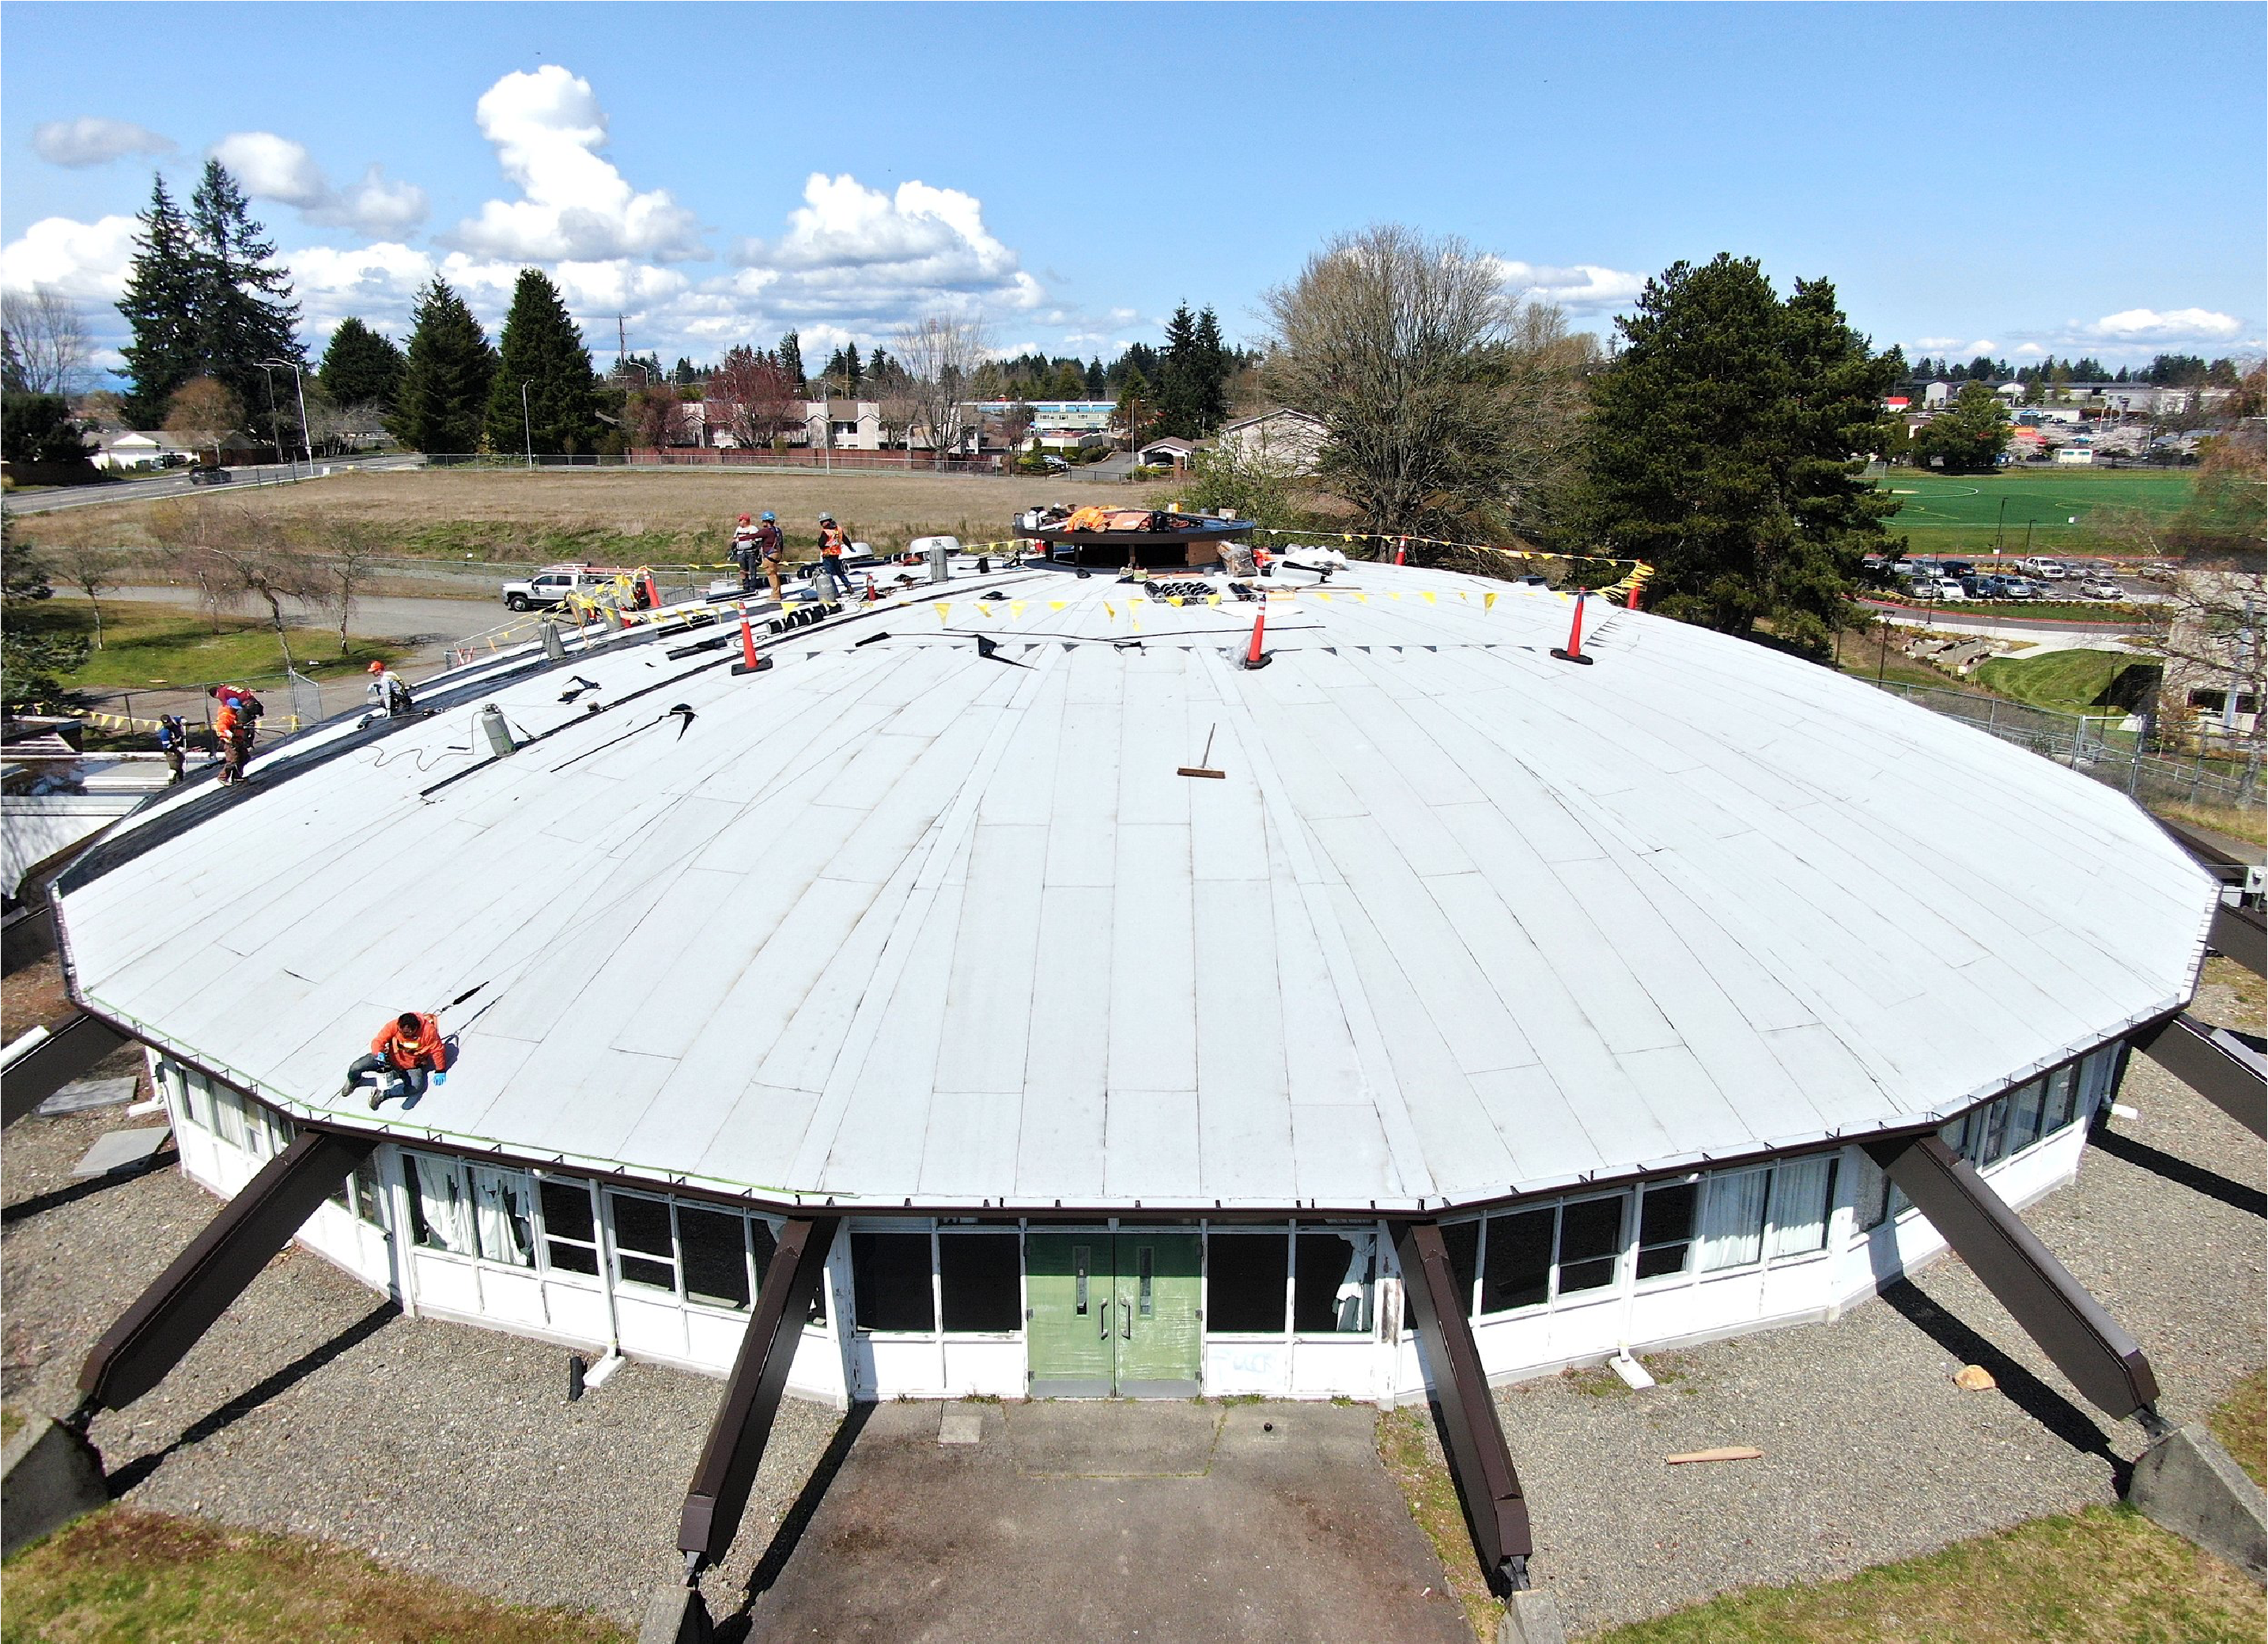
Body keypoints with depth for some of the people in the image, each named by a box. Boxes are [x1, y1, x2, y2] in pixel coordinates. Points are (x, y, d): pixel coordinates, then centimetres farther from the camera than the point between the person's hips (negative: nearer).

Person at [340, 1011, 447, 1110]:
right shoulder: (394, 1025, -22)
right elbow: (378, 1041, -20)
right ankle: (353, 1081, 26)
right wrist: (379, 1053, -43)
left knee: (416, 1087, -34)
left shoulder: (429, 1030, -26)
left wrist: (440, 1071, -11)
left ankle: (384, 1093, -19)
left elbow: (437, 1050, -16)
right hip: (390, 1058, 2)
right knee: (356, 1068, -12)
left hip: (412, 1067, -2)